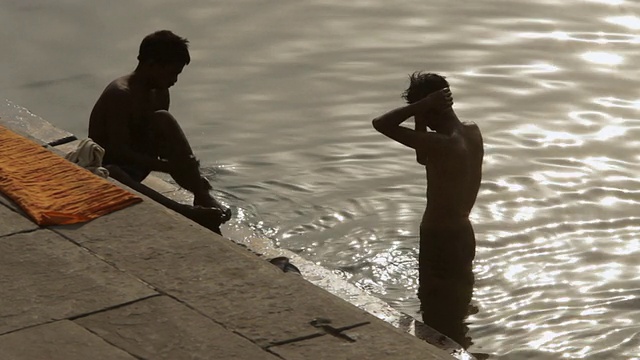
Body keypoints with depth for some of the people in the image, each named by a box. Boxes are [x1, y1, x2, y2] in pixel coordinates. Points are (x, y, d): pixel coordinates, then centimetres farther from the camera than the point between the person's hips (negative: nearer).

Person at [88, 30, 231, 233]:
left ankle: (202, 197, -23)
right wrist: (171, 167, -29)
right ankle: (184, 212, -54)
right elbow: (120, 153, -27)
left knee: (162, 119, -17)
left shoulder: (159, 94, 3)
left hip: (137, 165, 7)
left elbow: (163, 143, 10)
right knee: (111, 176, -44)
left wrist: (185, 166, -8)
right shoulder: (120, 95, -23)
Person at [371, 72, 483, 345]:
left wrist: (422, 105, -24)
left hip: (441, 240, -8)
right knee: (455, 317, 26)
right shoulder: (473, 133, -2)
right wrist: (424, 111, -2)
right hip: (462, 233, 9)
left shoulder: (442, 145, -29)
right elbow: (424, 158, 10)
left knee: (438, 326, 5)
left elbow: (380, 124, -26)